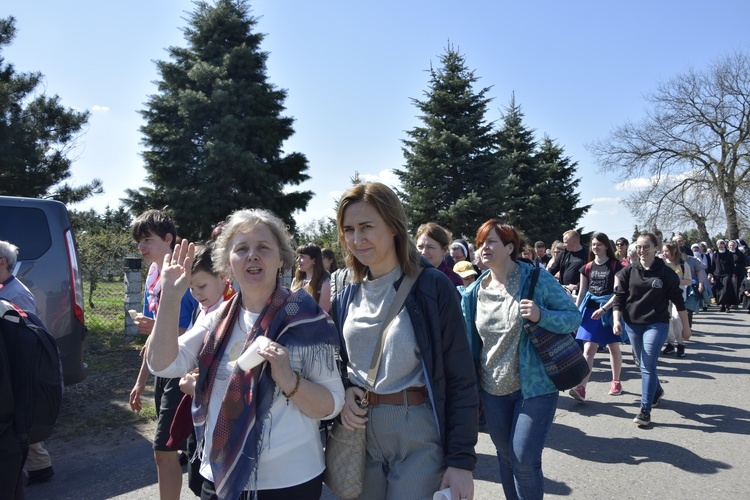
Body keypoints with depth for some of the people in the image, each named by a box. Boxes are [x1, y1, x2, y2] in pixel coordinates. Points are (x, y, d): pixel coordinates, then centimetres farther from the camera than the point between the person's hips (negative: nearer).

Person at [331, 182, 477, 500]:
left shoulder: (432, 286, -11)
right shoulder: (347, 297, 5)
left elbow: (460, 380, -11)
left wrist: (461, 460, -14)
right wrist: (343, 390, -6)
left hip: (419, 437, -4)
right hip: (359, 431, 5)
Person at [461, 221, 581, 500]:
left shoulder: (537, 278, -10)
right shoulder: (474, 292, 2)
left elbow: (574, 317, -8)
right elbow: (468, 340, 12)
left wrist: (541, 315, -27)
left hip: (534, 387, -4)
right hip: (492, 390, 5)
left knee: (525, 461, -6)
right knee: (505, 456, 17)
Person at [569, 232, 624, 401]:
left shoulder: (615, 265, -5)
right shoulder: (587, 267, 6)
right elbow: (582, 292, 10)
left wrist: (603, 309, -21)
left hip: (609, 309, -2)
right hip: (590, 309, 3)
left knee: (614, 348, 12)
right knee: (588, 349, -5)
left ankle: (616, 382, 31)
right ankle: (581, 387, -14)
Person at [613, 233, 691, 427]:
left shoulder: (665, 272, -6)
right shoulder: (629, 271, 0)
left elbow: (678, 300, 1)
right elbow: (619, 297, 1)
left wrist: (686, 326, 4)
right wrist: (616, 320, -11)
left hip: (657, 324, -4)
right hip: (632, 324, 4)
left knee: (648, 366, -11)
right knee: (643, 364, 16)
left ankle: (645, 410, -7)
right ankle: (657, 391, 44)